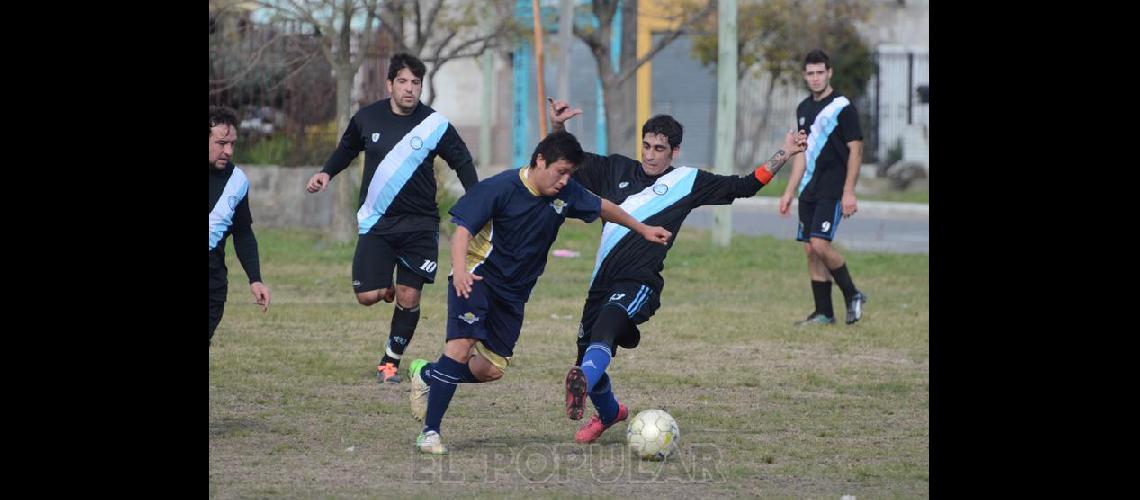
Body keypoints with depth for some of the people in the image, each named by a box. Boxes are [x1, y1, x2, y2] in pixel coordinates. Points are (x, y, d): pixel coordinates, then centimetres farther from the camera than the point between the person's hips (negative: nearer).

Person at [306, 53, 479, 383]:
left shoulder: (435, 125, -6)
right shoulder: (367, 118, 0)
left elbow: (462, 163, 6)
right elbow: (347, 149, 20)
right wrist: (326, 173, 3)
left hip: (419, 224, -1)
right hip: (376, 221, 1)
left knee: (409, 299, -3)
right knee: (367, 296, -8)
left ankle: (390, 362, 16)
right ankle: (386, 290, 30)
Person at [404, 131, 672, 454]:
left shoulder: (566, 193, -2)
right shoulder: (501, 188, -17)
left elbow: (602, 208, 17)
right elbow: (464, 227, -22)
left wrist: (642, 229, 24)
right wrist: (460, 269, -39)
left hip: (513, 293, 6)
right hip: (477, 278, -6)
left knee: (492, 370, 2)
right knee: (461, 345, -25)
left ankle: (427, 374, 29)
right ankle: (430, 432, -19)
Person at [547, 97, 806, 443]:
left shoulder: (688, 181, 8)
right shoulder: (616, 170, 15)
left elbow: (743, 186, 8)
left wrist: (782, 156, 2)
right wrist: (558, 128, 4)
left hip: (640, 282, -4)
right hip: (603, 280, 5)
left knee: (606, 325, -35)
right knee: (588, 357, 8)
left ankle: (582, 383, -62)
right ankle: (608, 413, 39)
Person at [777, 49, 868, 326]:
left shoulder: (842, 107, -7)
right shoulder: (803, 108, 14)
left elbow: (855, 150, -10)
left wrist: (849, 192, -16)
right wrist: (790, 192, 17)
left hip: (832, 190, -7)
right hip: (809, 190, 7)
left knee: (820, 244, -18)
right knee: (810, 250, 4)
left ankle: (852, 295, 1)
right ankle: (824, 313, 9)